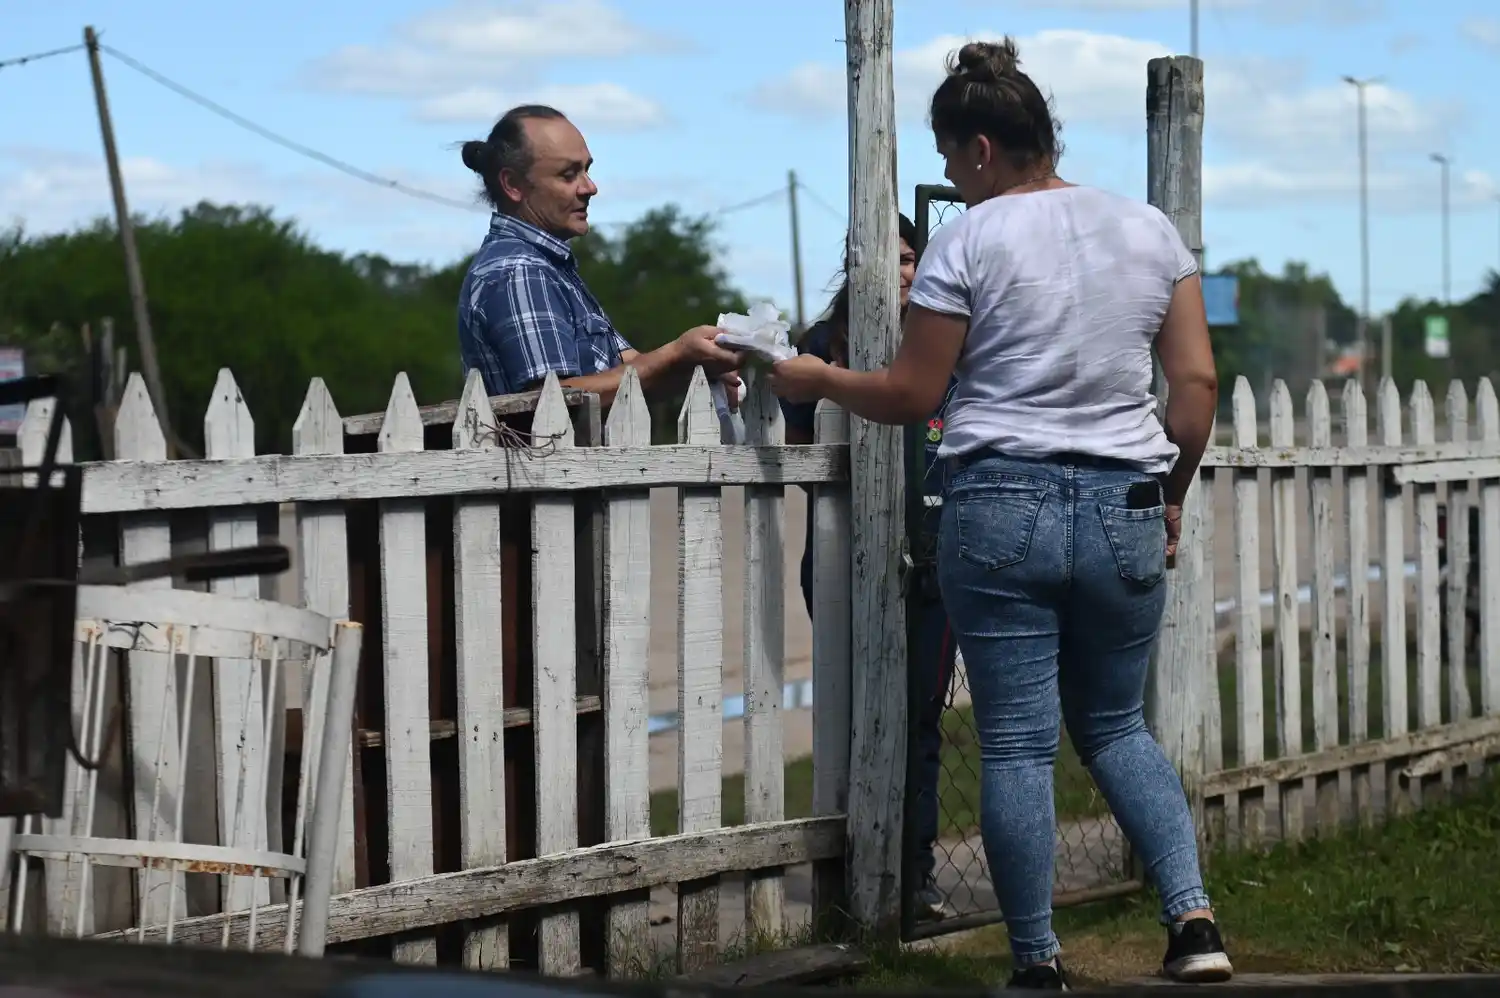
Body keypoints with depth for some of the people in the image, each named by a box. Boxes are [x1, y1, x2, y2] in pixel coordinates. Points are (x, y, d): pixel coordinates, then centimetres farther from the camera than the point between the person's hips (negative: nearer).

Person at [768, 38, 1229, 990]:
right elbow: (1198, 385, 4)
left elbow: (912, 395, 0)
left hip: (1000, 509, -4)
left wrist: (816, 379, 16)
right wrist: (1171, 499, 16)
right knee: (1117, 727, 18)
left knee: (1017, 745, 3)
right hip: (1124, 511, 4)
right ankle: (1193, 917, 2)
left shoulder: (969, 241, -4)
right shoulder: (1149, 229, 6)